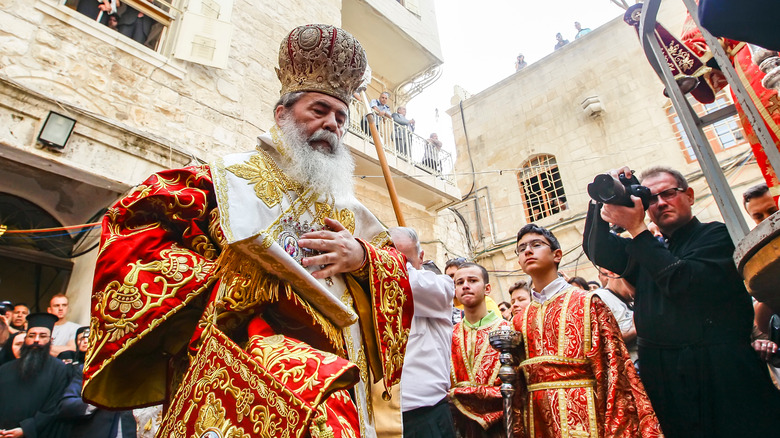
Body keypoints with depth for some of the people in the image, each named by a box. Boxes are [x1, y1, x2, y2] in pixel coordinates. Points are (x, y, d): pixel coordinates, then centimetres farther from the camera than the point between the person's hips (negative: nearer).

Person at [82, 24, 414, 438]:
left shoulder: (347, 208, 22)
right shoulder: (230, 178, 10)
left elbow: (399, 271, 21)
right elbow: (131, 222, 4)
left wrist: (362, 257, -1)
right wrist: (211, 275, -7)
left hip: (337, 360, 6)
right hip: (244, 340, -6)